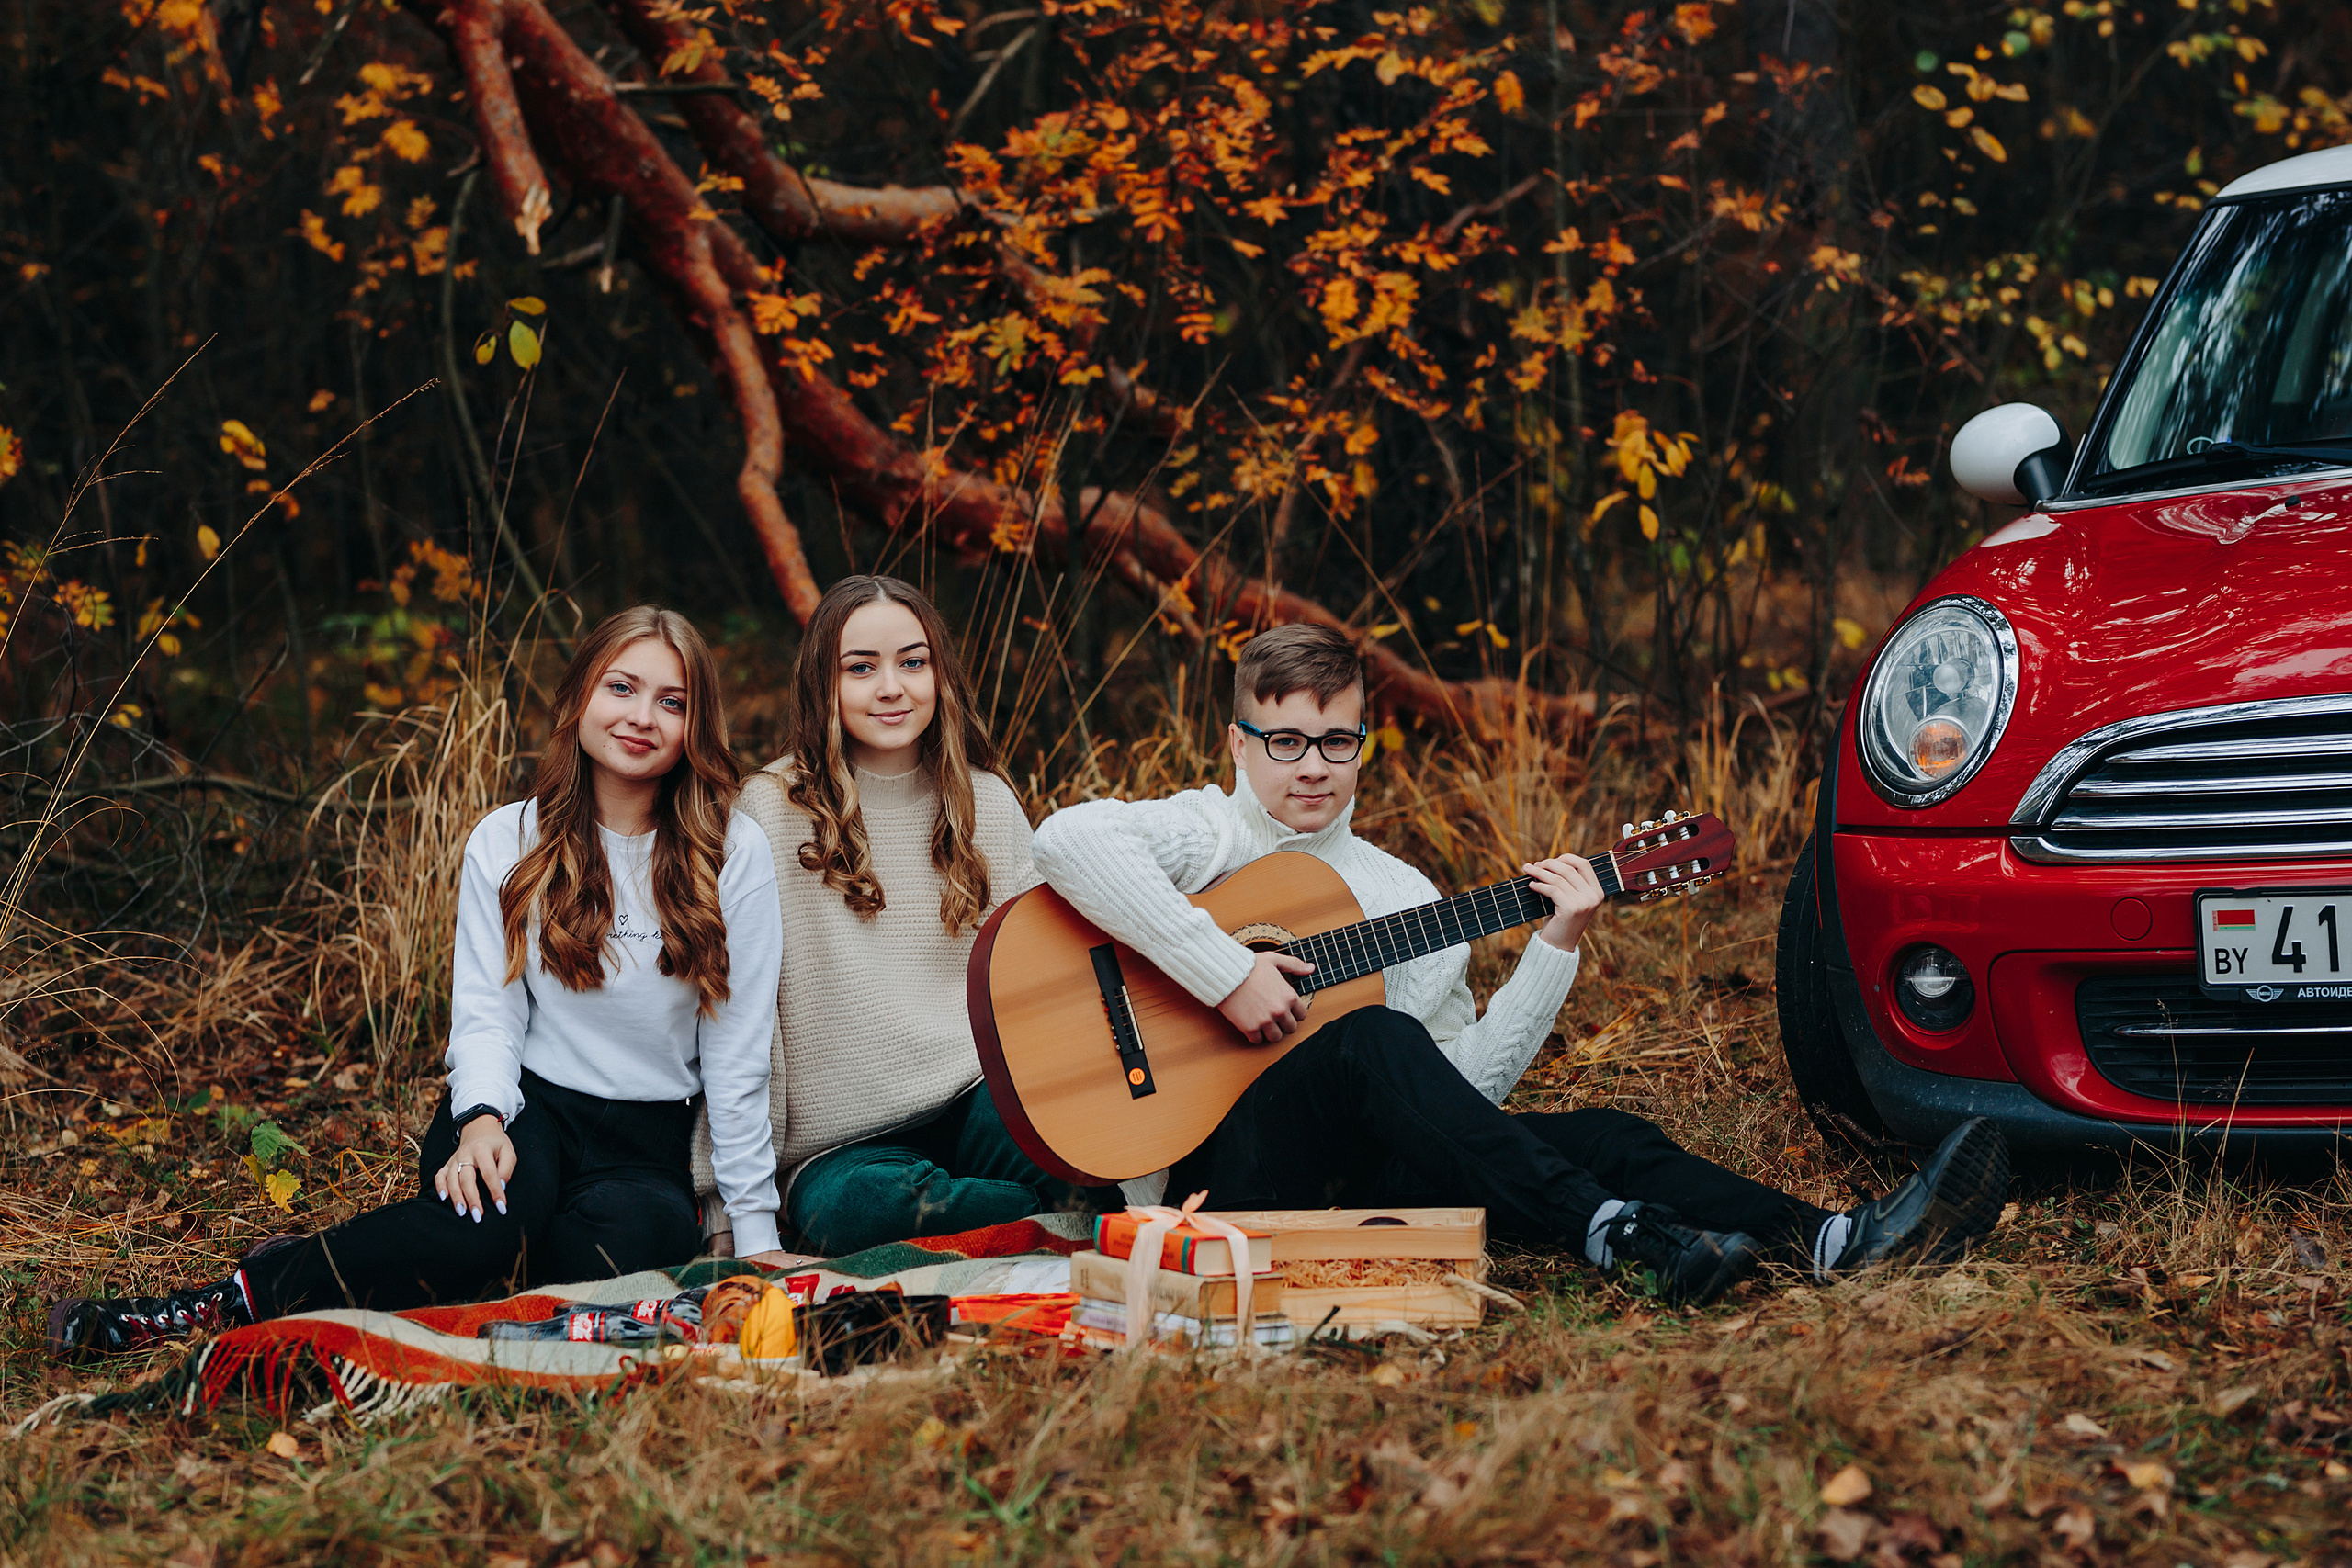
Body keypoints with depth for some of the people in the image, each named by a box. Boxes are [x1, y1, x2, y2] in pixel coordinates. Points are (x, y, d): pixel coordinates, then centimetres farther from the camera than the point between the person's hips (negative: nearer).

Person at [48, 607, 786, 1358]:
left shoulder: (734, 853, 0)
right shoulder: (506, 842, 3)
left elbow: (737, 1054, -1)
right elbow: (486, 1011, -2)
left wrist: (754, 1227, -4)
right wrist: (482, 1120, -24)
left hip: (646, 1136, 1)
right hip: (522, 1105, -1)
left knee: (634, 1238, -37)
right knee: (487, 1221, -38)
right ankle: (231, 1300, -26)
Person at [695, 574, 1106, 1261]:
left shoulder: (988, 802, 11)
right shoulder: (774, 809, -2)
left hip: (980, 1097, 1)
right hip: (842, 1143, -1)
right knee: (843, 1208, -39)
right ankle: (1075, 1210, -24)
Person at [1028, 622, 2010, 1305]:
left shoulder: (1403, 896, 22)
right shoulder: (1206, 837, 3)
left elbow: (1463, 1086, 16)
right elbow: (1068, 841, -22)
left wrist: (1554, 947, 7)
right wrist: (1227, 976, -23)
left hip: (1359, 1171, 6)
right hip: (1222, 1168, -6)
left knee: (1597, 1138, -15)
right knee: (1370, 1043, -34)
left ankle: (1831, 1242, -34)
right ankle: (1617, 1237, -45)